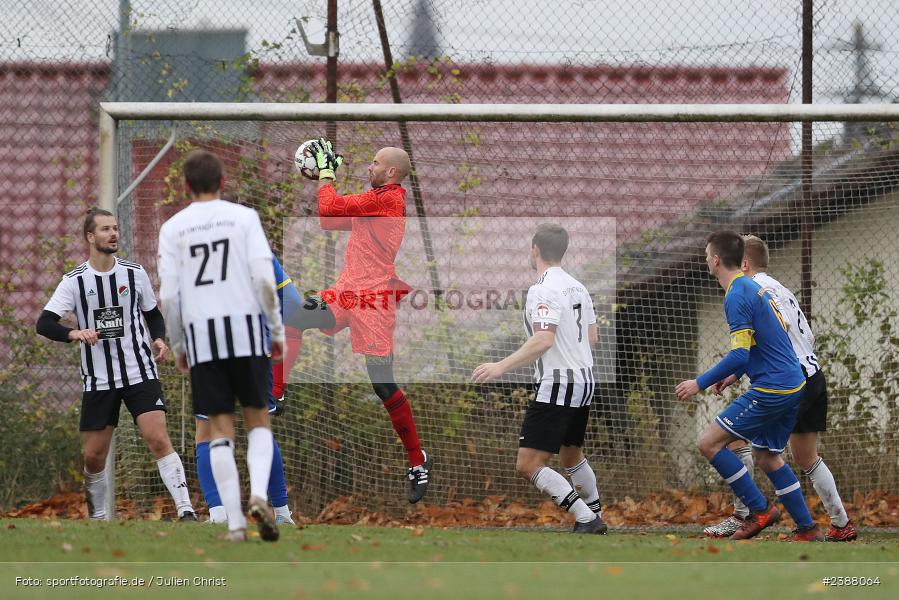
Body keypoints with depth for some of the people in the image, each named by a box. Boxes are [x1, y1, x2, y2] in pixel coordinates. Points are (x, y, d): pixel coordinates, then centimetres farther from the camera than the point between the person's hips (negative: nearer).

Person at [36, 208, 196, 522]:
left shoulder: (135, 273, 3)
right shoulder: (75, 281, -2)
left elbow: (153, 314, 16)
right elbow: (44, 323, -9)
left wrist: (158, 339, -5)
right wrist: (74, 333, -29)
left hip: (140, 373, 0)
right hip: (98, 379, 0)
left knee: (159, 440, -16)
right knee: (93, 456, 3)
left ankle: (185, 510, -18)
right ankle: (97, 516, 22)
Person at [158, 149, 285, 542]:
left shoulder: (173, 228, 7)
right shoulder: (243, 217, 3)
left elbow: (168, 295, 1)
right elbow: (264, 278, -6)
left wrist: (177, 347, 13)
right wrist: (277, 330, 4)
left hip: (200, 333, 1)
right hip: (245, 325, -1)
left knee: (220, 427, 4)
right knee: (258, 419, 10)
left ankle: (234, 521, -2)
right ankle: (258, 492, -16)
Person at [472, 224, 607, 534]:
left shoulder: (543, 291, -17)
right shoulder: (577, 287, 10)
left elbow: (543, 340, -27)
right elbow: (591, 337, 19)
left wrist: (501, 366, -30)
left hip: (557, 387, -9)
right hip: (584, 382, 9)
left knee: (528, 464, -9)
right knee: (571, 455, 27)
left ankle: (586, 520, -13)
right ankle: (596, 516, 36)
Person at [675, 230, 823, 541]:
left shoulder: (737, 296, -15)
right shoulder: (756, 288, 16)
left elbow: (739, 355, -21)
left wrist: (701, 383, -13)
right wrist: (735, 374, 26)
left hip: (771, 390, -10)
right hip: (793, 385, 10)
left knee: (709, 442, -7)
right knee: (767, 457, 19)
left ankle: (759, 510, -4)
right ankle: (808, 530, 18)